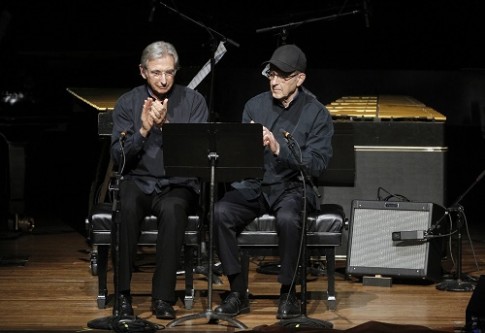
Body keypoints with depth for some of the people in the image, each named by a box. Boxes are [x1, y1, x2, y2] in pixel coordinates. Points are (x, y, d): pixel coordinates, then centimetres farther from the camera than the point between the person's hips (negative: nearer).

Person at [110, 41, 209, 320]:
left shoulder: (193, 100, 2)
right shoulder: (128, 103, 5)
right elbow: (119, 156, -1)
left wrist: (166, 125, -20)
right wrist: (143, 129, -17)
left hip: (179, 184, -1)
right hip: (139, 180, 1)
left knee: (172, 209, -35)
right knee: (128, 206, -34)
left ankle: (163, 297, -28)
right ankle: (123, 293, -23)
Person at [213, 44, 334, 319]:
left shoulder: (317, 114, -1)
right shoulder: (255, 105, 9)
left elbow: (318, 164, -11)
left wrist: (279, 148, -23)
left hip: (292, 187, -3)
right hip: (253, 185, 3)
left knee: (288, 218, -38)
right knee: (221, 212, -28)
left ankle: (288, 293, -17)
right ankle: (238, 293, -17)